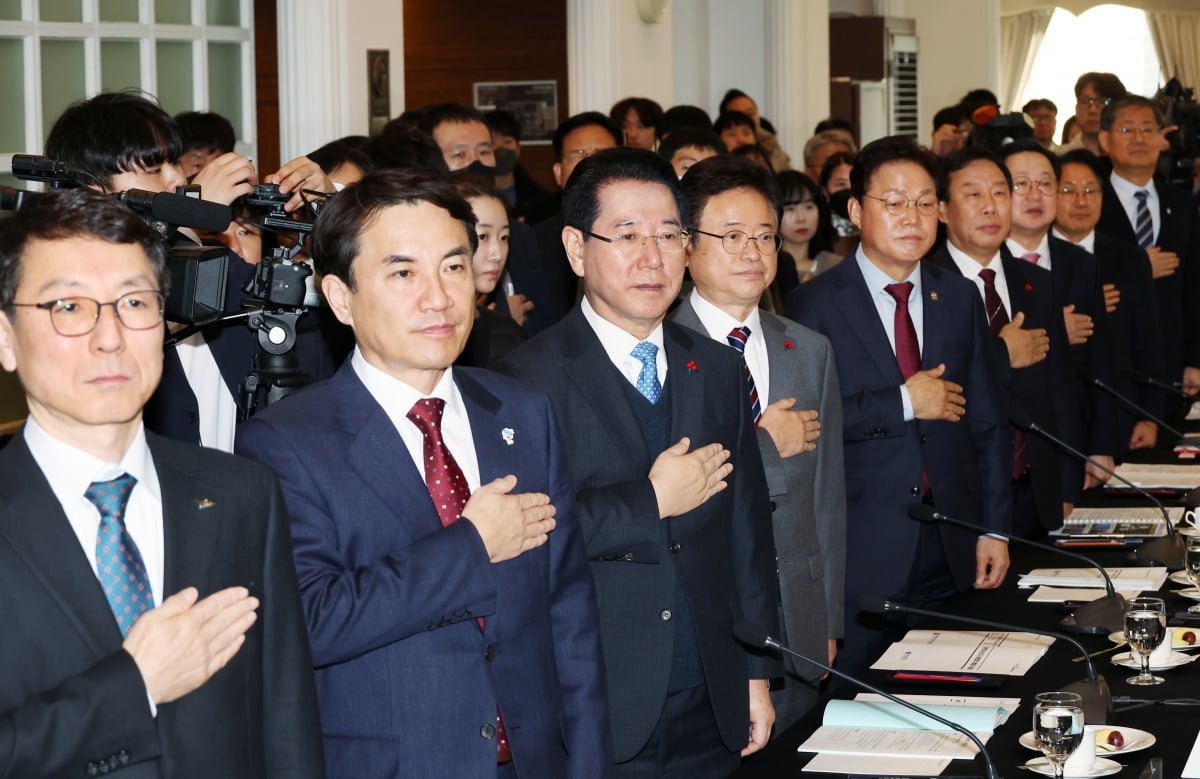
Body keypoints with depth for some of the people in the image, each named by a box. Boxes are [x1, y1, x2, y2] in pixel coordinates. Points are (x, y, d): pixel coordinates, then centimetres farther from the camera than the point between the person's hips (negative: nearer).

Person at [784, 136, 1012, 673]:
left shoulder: (960, 299, 9)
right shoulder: (815, 305, -4)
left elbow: (986, 421, 10)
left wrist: (994, 529, 5)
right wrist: (903, 402, -16)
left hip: (951, 550, 4)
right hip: (861, 552, -4)